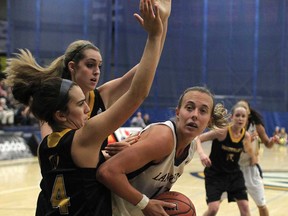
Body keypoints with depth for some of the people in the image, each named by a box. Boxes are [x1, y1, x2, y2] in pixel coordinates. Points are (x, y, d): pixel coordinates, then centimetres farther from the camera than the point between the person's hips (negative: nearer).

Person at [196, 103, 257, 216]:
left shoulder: (246, 136, -8)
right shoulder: (222, 131, -22)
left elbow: (251, 156, 14)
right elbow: (197, 139, -23)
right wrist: (201, 154, -37)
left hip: (234, 174, 5)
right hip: (215, 174, -4)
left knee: (244, 206, 3)